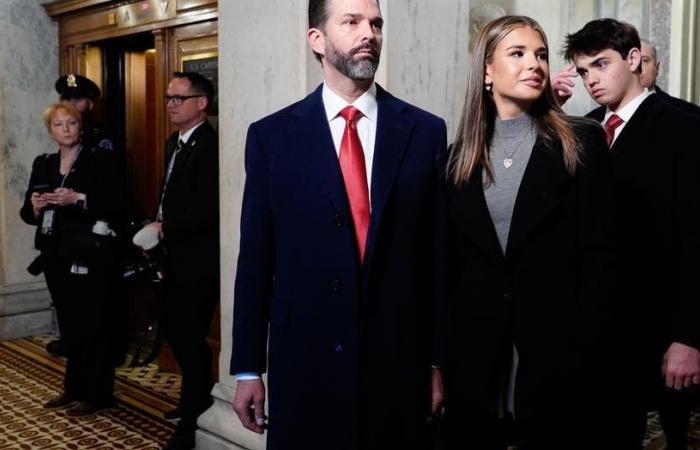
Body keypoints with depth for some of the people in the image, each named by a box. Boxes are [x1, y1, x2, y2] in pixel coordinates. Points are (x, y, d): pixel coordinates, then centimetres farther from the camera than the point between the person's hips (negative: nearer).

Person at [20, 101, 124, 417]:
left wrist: (79, 199, -21)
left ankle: (97, 394, 9)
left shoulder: (98, 160, -3)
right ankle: (74, 389, 24)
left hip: (91, 257, -5)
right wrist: (35, 206, -8)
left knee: (93, 325, -1)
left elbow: (116, 205, -12)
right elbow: (28, 213, 14)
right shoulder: (43, 165, 14)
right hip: (57, 257, 5)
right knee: (69, 324, 12)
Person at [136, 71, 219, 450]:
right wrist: (157, 228, 6)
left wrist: (164, 230, -16)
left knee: (189, 337, -2)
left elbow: (208, 210, -24)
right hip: (176, 256, 10)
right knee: (174, 329, 18)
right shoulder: (174, 142, 14)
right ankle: (198, 399, 37)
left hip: (198, 259, -10)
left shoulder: (209, 146, -18)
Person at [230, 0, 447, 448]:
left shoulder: (426, 131, 2)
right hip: (304, 361, 0)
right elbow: (256, 256, 1)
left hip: (399, 361, 1)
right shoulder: (272, 135, 0)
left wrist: (436, 359, 3)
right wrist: (248, 367, 2)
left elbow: (437, 251, 2)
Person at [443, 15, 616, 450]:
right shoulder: (462, 154, 6)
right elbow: (452, 257, 8)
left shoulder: (582, 141, -3)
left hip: (555, 342, -3)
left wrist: (585, 342, -11)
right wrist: (444, 345, 5)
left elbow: (599, 251, -5)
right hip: (475, 343, 3)